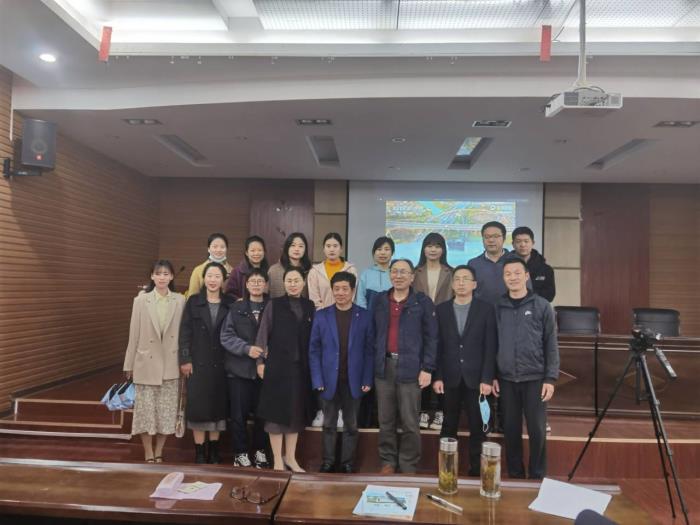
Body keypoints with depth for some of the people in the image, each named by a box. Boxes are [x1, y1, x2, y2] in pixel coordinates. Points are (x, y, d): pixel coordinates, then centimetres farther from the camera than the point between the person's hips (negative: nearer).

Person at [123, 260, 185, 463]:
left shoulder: (180, 301, -1)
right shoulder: (141, 300, -4)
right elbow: (134, 334, 0)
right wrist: (129, 364, 3)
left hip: (170, 365, 1)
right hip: (147, 363, -1)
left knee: (166, 411, 8)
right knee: (146, 410, 5)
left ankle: (158, 453, 25)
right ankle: (148, 455, 20)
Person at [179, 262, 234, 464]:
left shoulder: (230, 305, 3)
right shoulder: (193, 302, 2)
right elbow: (185, 332, -1)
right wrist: (185, 359, -8)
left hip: (221, 363, 1)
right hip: (198, 362, -1)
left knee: (218, 405, 8)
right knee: (198, 405, 1)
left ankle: (214, 449, 22)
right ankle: (199, 451, 13)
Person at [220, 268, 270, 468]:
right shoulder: (236, 308, 5)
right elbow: (226, 336, -1)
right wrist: (246, 348, -14)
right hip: (239, 368, 0)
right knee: (239, 413, 5)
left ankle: (260, 450, 24)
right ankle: (240, 452, 19)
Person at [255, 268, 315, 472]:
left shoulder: (309, 306, 7)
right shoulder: (274, 305, -1)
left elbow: (313, 337, 7)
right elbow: (263, 334, -2)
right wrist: (260, 361, -7)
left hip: (301, 367, 3)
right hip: (278, 365, -3)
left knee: (296, 412, 11)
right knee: (276, 411, 2)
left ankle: (290, 457, 24)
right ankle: (277, 459, 14)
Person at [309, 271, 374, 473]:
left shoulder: (364, 316, -1)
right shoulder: (321, 316, 0)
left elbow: (369, 350, 0)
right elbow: (314, 350, 0)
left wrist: (367, 380, -5)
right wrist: (317, 380, -6)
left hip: (353, 381, 0)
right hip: (329, 380, 0)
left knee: (351, 426, 12)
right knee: (329, 425, 12)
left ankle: (347, 464, 25)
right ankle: (327, 462, 26)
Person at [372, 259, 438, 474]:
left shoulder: (423, 302, -1)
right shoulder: (379, 300, 9)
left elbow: (431, 338, -3)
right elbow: (373, 335, 11)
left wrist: (427, 368, -9)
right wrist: (371, 363, 6)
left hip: (410, 368, -3)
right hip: (384, 367, 3)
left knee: (409, 423, 5)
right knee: (386, 421, 12)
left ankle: (408, 466, 19)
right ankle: (387, 462, 27)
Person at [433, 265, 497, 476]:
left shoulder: (486, 309, 0)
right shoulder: (441, 309, 4)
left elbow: (491, 347, -3)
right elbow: (437, 346, 3)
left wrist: (487, 379, -9)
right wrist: (437, 377, -3)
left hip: (477, 378, -1)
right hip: (450, 378, 1)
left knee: (477, 427, 6)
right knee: (449, 426, 11)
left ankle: (476, 469, 18)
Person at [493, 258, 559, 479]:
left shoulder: (542, 306, -1)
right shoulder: (498, 307, 5)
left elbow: (551, 345, -1)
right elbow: (493, 344, 8)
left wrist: (550, 378, -6)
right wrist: (492, 376, 4)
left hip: (535, 378, -2)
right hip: (506, 380, 2)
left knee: (536, 430, 3)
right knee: (511, 430, 9)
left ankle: (537, 476, 21)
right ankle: (515, 475, 24)